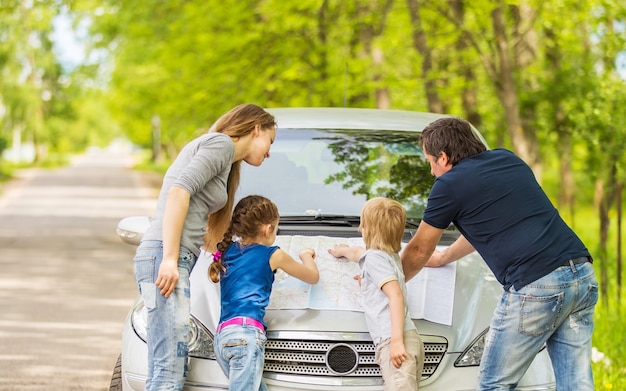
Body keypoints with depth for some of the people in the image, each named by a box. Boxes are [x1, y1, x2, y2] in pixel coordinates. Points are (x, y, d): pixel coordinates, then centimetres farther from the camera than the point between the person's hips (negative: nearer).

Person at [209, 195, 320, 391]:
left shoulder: (227, 251, 18)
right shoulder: (273, 255, 6)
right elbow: (313, 277, 23)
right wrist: (306, 255, 41)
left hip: (222, 334, 7)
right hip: (247, 331, -7)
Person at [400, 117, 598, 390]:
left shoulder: (449, 185, 3)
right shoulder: (508, 160, 23)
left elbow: (418, 251, 17)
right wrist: (444, 257, 53)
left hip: (535, 287, -7)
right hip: (583, 276, 7)